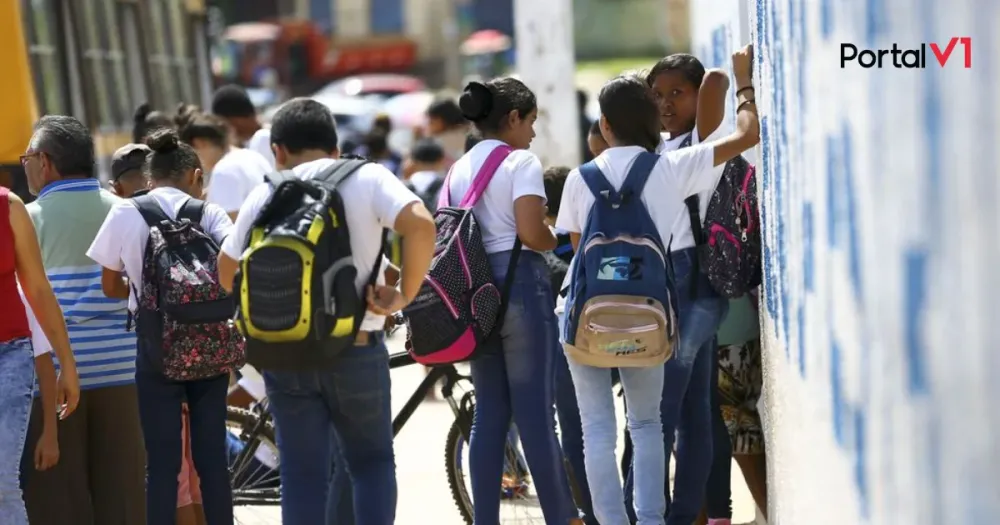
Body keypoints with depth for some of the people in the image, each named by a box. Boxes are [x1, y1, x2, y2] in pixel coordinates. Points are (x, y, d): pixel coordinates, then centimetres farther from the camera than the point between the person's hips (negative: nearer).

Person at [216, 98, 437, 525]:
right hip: (355, 347, -2)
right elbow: (421, 225, -19)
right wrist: (405, 294, -10)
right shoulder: (367, 178, -3)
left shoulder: (264, 194, 5)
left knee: (302, 473, 7)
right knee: (372, 462, 15)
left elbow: (227, 269, 9)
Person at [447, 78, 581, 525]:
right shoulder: (520, 162, -7)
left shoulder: (458, 170, 15)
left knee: (489, 414, 9)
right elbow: (531, 233, -17)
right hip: (518, 286, -7)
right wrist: (562, 240, 2)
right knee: (536, 413, -5)